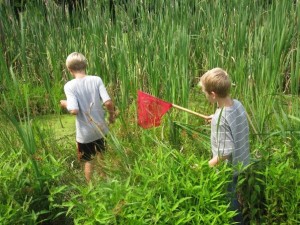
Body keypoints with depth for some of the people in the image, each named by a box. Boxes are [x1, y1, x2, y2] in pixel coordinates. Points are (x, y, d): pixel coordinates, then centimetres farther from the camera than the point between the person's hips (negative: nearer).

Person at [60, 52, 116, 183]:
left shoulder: (69, 85, -15)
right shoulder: (96, 80, -10)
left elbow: (74, 110, -23)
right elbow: (108, 102, -17)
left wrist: (65, 104, -2)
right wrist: (112, 115, 3)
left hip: (85, 132, -3)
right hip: (100, 128, 3)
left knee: (88, 161, 16)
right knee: (101, 157, 27)